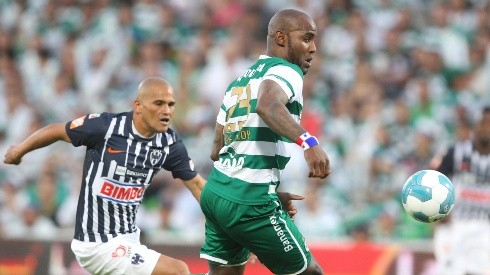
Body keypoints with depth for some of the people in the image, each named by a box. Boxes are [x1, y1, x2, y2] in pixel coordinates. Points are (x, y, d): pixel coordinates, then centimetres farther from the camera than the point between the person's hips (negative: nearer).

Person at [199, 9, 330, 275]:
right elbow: (268, 106, -31)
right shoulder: (285, 71, -7)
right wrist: (308, 141, -46)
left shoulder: (238, 82, 19)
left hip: (215, 192, 8)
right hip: (250, 204, -8)